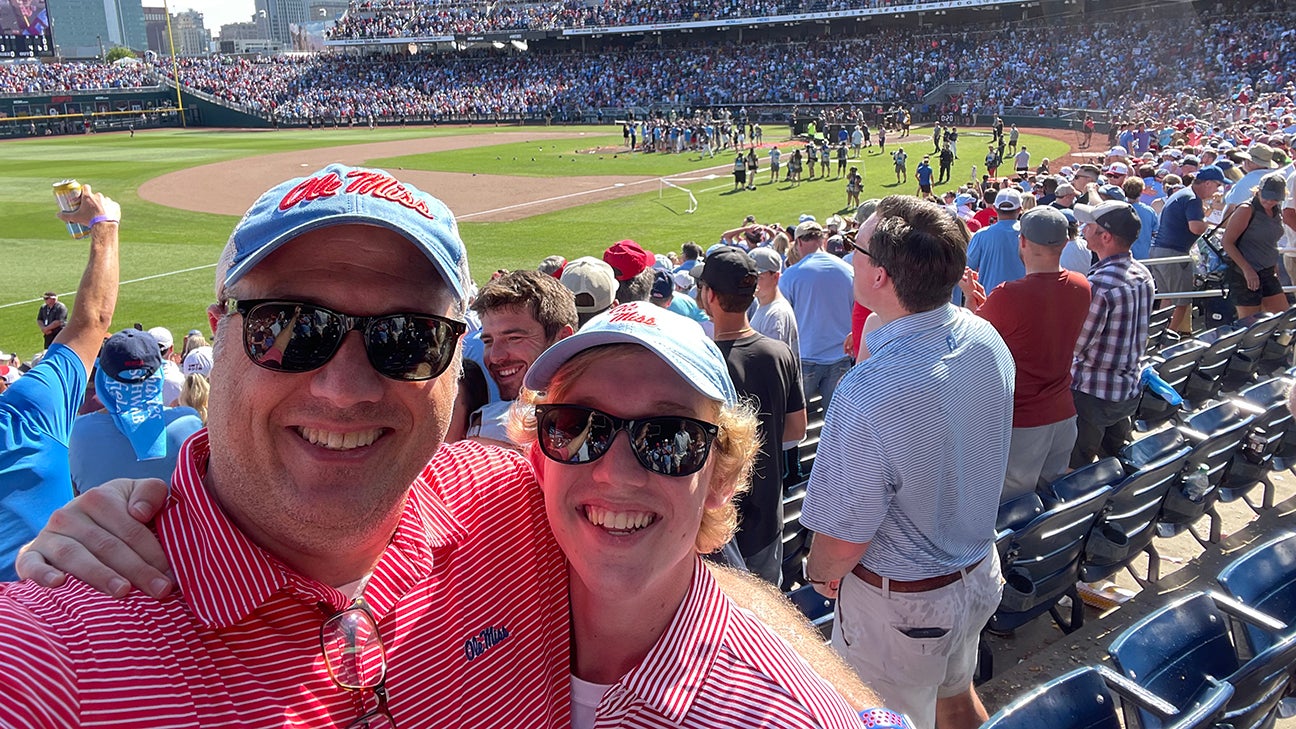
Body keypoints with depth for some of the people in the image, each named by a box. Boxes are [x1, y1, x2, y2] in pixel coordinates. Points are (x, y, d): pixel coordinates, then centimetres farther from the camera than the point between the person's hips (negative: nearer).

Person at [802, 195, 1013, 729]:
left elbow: (842, 542, -26)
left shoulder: (867, 395, -37)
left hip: (900, 605, -7)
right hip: (979, 573, 7)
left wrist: (820, 575, -5)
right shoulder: (985, 339, -12)